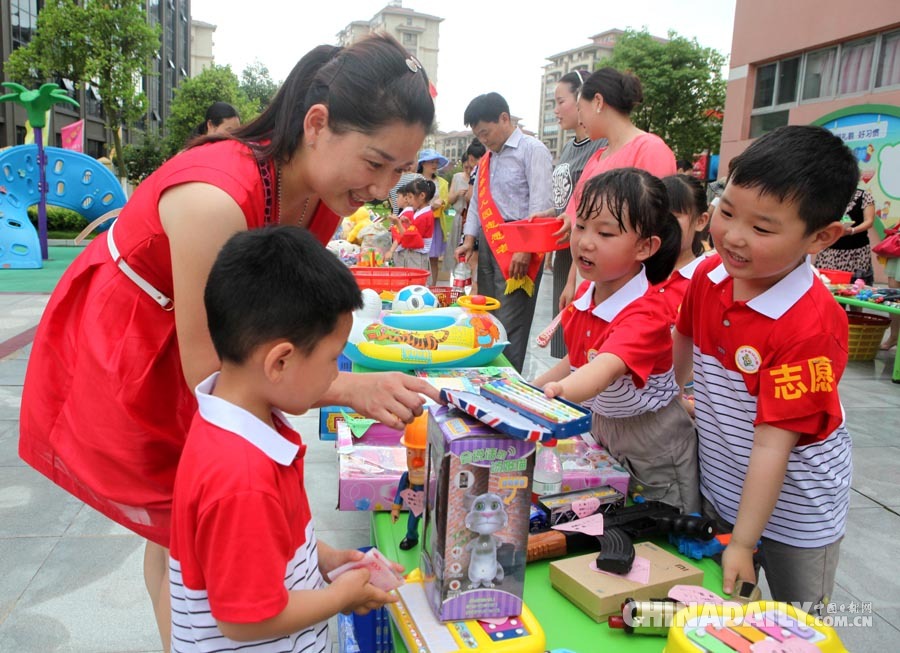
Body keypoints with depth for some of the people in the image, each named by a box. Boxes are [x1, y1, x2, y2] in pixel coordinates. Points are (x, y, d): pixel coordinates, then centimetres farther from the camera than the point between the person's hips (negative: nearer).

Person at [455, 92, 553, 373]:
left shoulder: (532, 150, -5)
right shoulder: (486, 159, 20)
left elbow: (540, 204, -13)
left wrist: (525, 249, -20)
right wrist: (469, 239, 9)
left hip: (518, 245, -8)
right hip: (489, 243, 8)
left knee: (509, 323, -9)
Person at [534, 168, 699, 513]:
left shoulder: (643, 315, -29)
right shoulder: (587, 293, -6)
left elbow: (606, 368, -47)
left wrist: (557, 392, -66)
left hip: (653, 444, -7)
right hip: (601, 426, 7)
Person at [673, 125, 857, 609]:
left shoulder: (810, 327, -31)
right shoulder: (709, 275, -12)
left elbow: (772, 444, -29)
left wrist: (742, 543, -23)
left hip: (793, 511, -5)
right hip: (718, 488, 6)